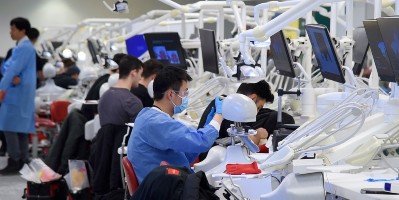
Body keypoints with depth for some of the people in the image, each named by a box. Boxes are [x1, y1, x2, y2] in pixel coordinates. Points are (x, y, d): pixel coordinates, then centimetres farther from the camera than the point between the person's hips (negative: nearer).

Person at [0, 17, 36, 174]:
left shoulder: (24, 47, -14)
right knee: (21, 128, 10)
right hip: (20, 93, 10)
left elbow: (14, 69, -19)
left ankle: (15, 162, -9)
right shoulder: (23, 46, 18)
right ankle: (22, 160, 14)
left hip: (18, 93, -10)